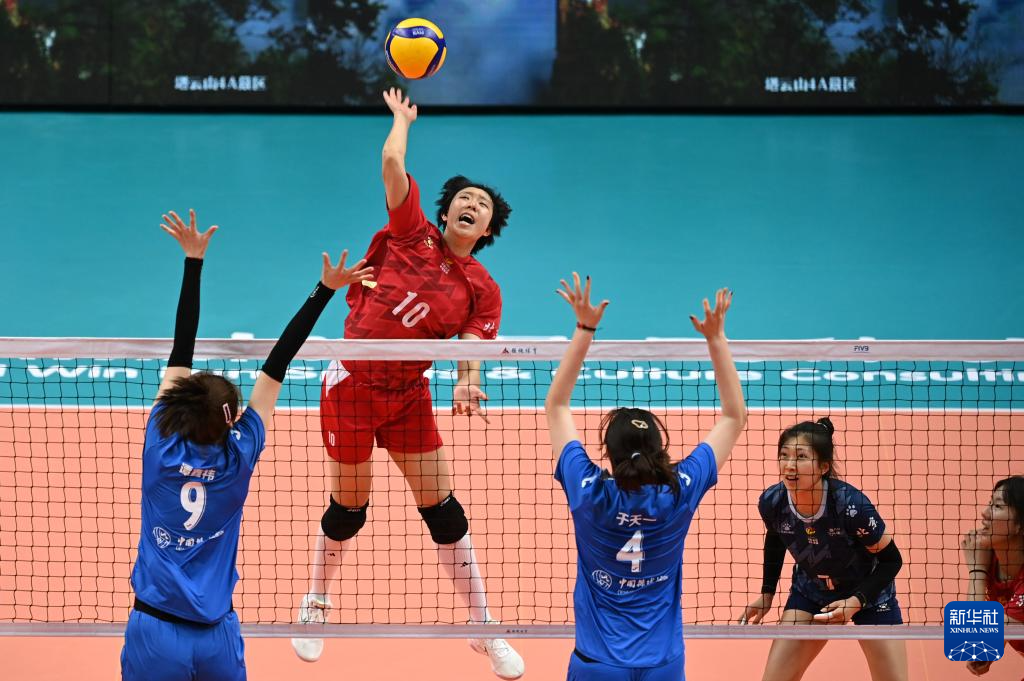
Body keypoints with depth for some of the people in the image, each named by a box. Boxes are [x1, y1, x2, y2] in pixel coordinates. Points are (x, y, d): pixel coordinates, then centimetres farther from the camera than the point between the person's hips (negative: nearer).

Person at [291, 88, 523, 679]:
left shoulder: (483, 290, 1)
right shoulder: (412, 233, -1)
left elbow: (470, 352, -9)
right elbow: (392, 162, -9)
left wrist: (467, 384, -30)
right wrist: (402, 116, 6)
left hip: (410, 396, 1)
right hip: (353, 384, -1)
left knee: (444, 510, 0)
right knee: (349, 507, 8)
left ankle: (485, 630, 10)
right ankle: (317, 606, 32)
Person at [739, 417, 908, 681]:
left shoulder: (850, 505, -34)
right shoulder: (772, 503, -22)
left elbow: (891, 560, -20)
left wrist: (856, 602, -31)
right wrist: (766, 594, 2)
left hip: (868, 590, -3)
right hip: (810, 590, 3)